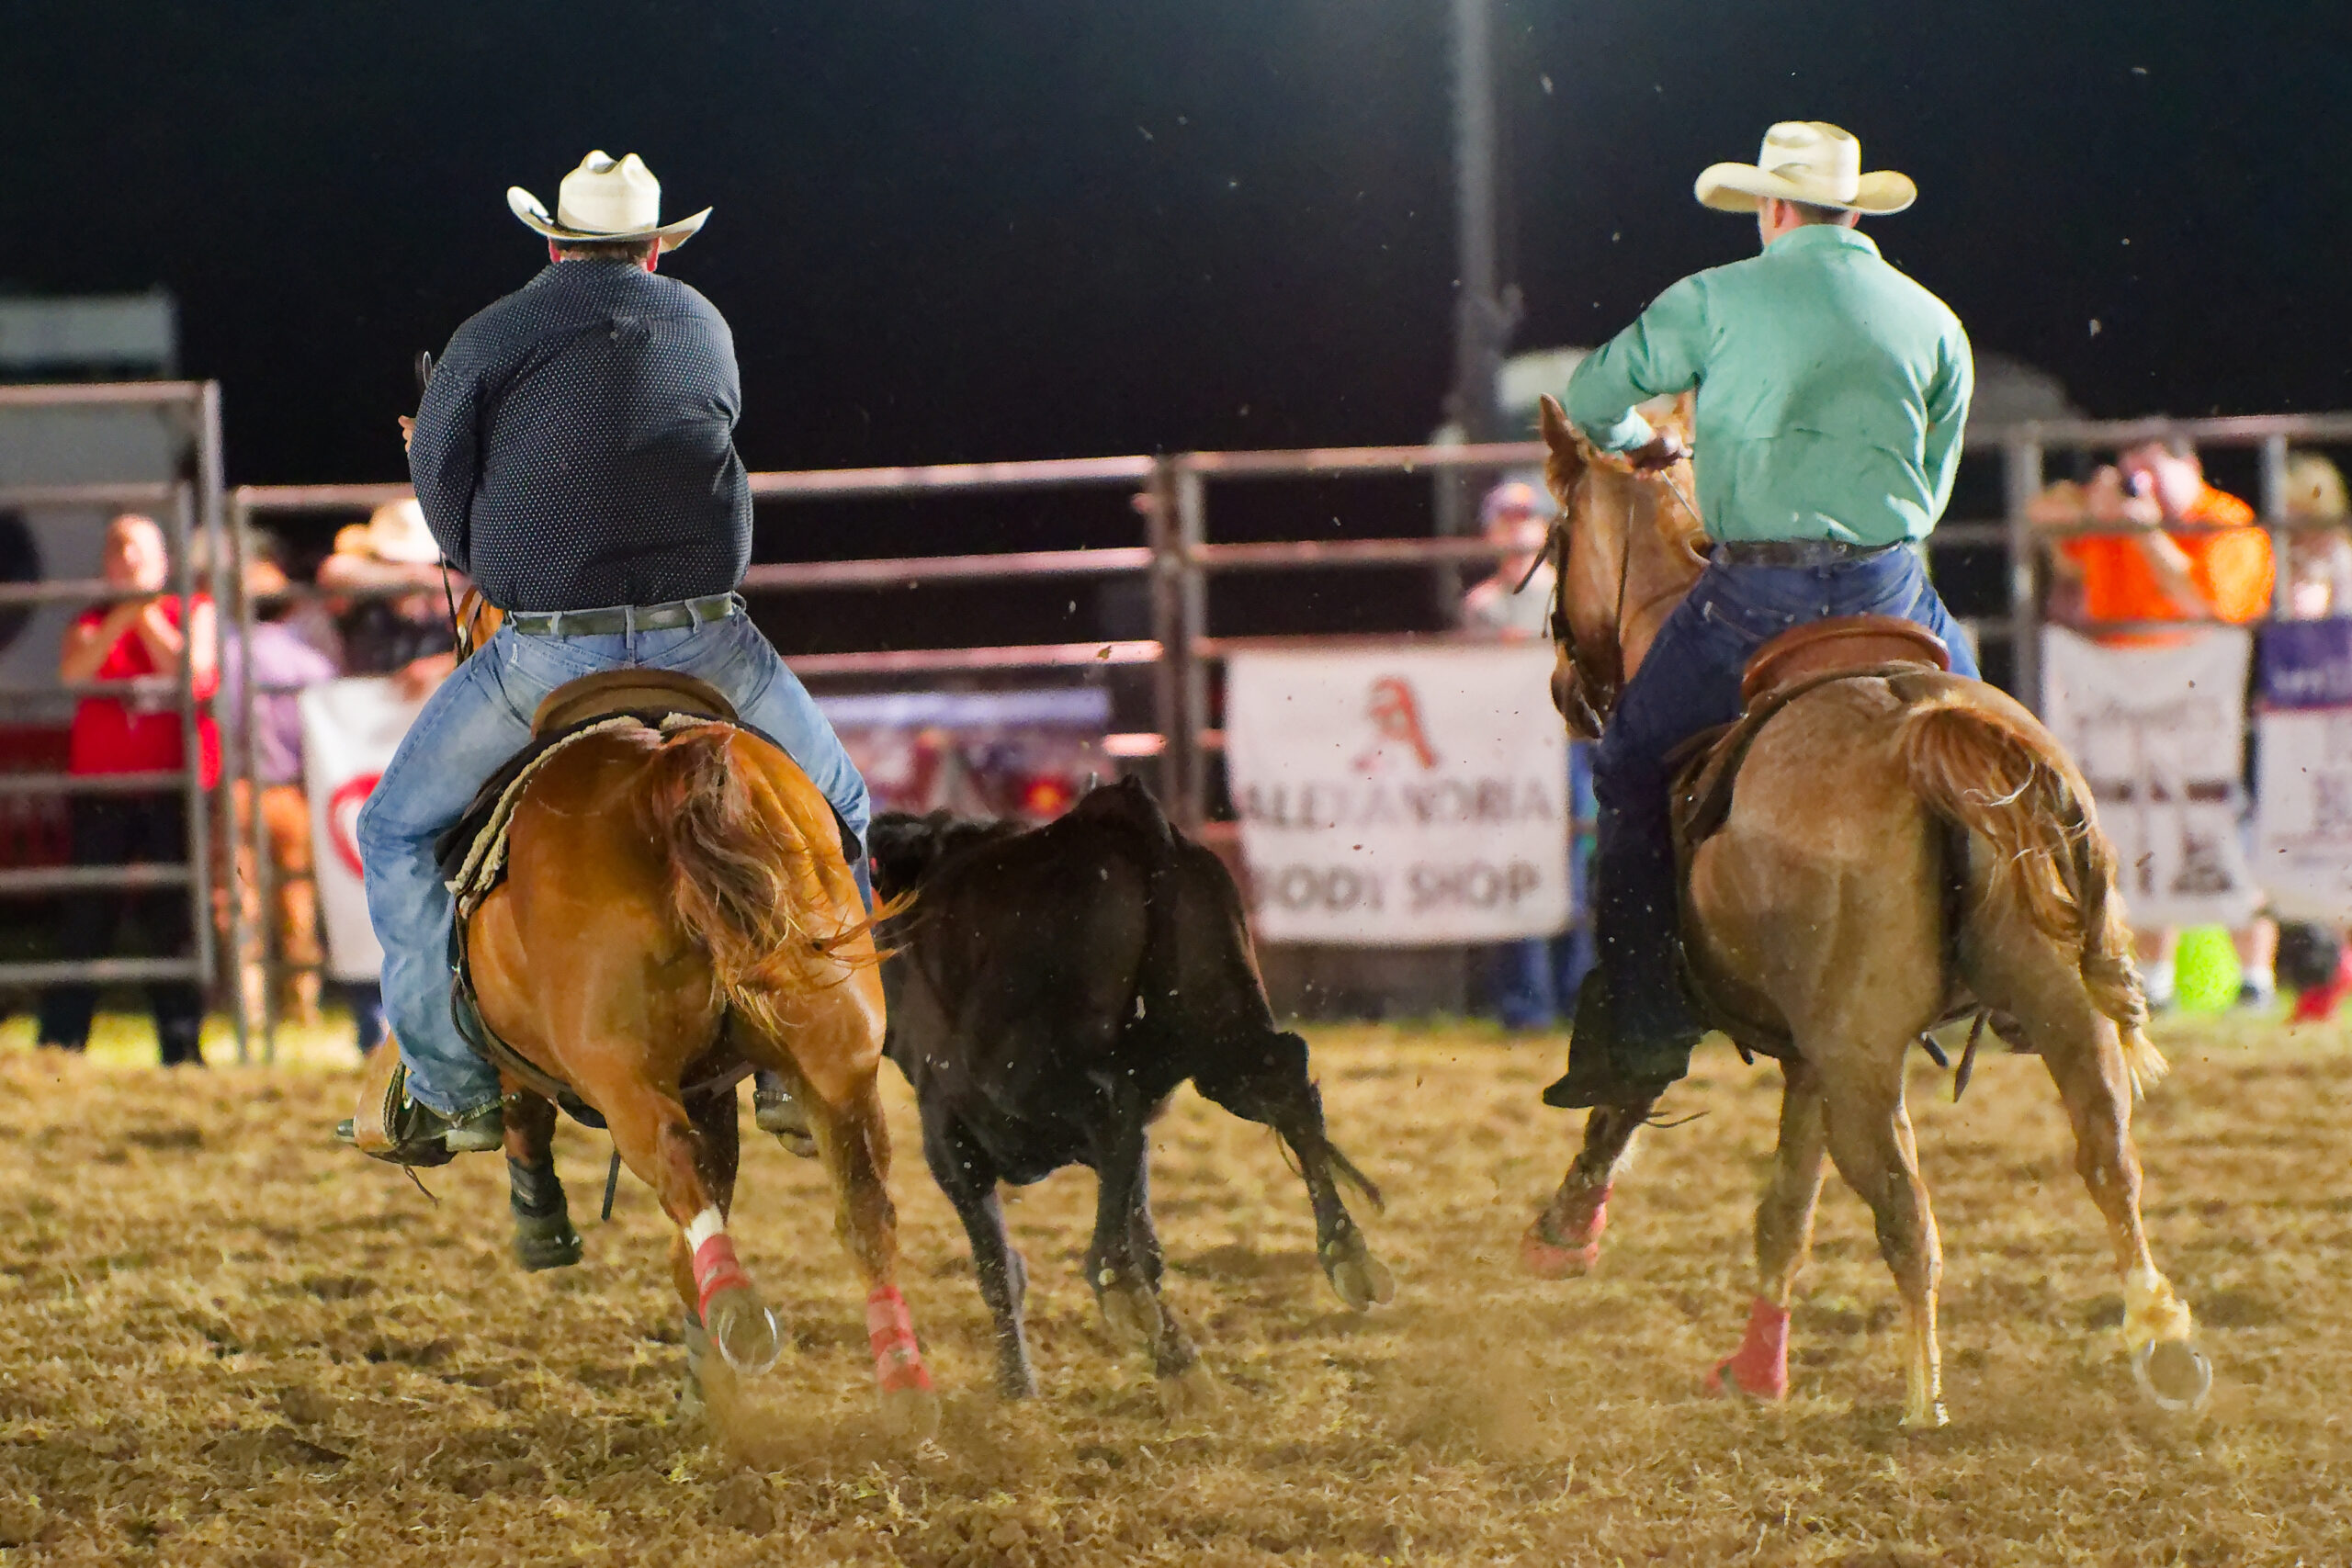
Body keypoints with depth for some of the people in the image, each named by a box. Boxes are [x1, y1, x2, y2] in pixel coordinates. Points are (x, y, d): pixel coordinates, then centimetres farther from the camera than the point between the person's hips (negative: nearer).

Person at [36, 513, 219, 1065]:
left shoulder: (194, 612, 9)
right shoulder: (92, 622, 13)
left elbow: (195, 673, -9)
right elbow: (73, 671, -8)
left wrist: (147, 614, -8)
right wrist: (124, 615, -14)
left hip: (175, 781, -1)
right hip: (103, 784, 1)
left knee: (175, 918, -3)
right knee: (87, 916, -2)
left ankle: (182, 1045, 3)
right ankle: (59, 1046, -1)